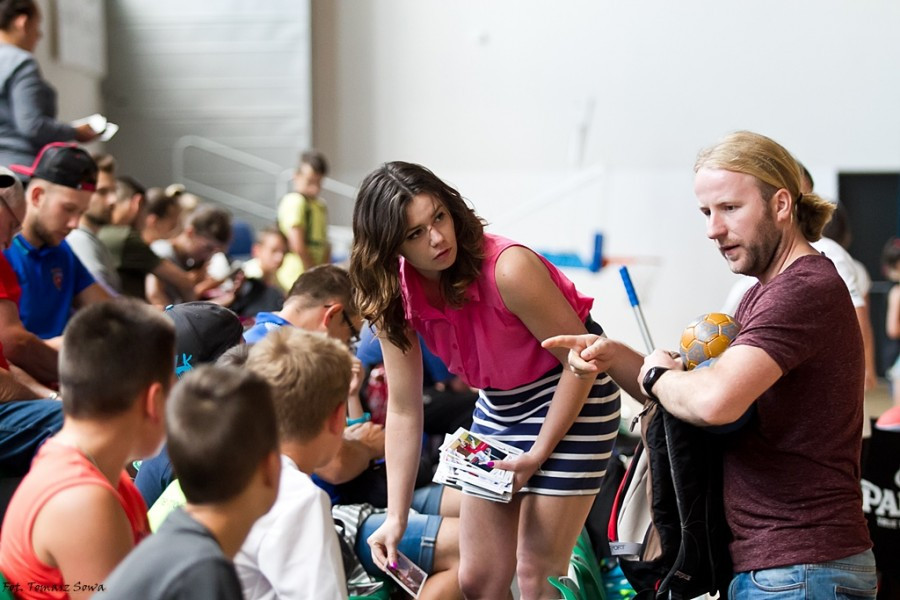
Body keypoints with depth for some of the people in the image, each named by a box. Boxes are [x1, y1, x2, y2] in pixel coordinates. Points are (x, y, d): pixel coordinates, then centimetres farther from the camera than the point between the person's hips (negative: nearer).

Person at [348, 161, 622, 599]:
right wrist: (396, 517, -11)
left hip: (572, 398, -6)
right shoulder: (393, 298, -12)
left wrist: (538, 453, -17)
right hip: (497, 406, 6)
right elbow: (403, 410, -7)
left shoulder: (508, 269, -30)